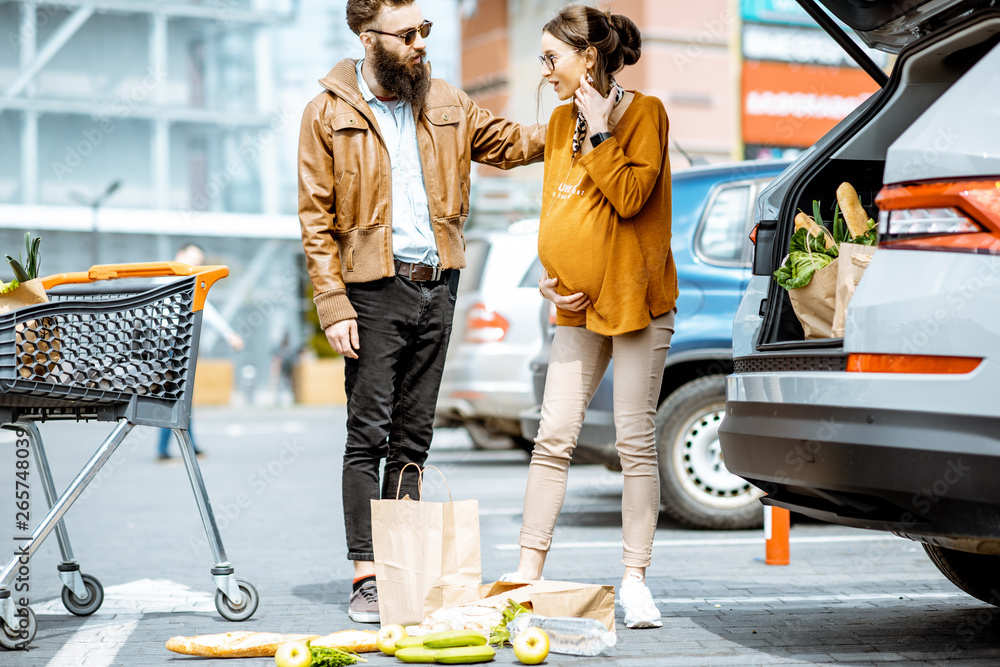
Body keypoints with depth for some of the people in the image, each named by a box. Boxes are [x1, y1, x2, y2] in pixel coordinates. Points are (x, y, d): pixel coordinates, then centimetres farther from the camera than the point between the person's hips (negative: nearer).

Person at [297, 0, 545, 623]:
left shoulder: (445, 103, 11)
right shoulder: (330, 113, -2)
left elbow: (508, 142, 21)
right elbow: (316, 219, -5)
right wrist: (334, 307, -13)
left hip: (437, 286, 5)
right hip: (374, 290, -4)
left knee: (413, 437, 8)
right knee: (369, 436, -5)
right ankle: (366, 577, -3)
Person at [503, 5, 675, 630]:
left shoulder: (643, 112, -5)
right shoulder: (562, 120, 13)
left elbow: (631, 196, -17)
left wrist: (599, 134, -14)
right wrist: (548, 276, 8)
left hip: (635, 297, -6)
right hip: (579, 302, 6)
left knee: (636, 441, -2)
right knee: (554, 438, 2)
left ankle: (635, 579, 6)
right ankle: (528, 572, 6)